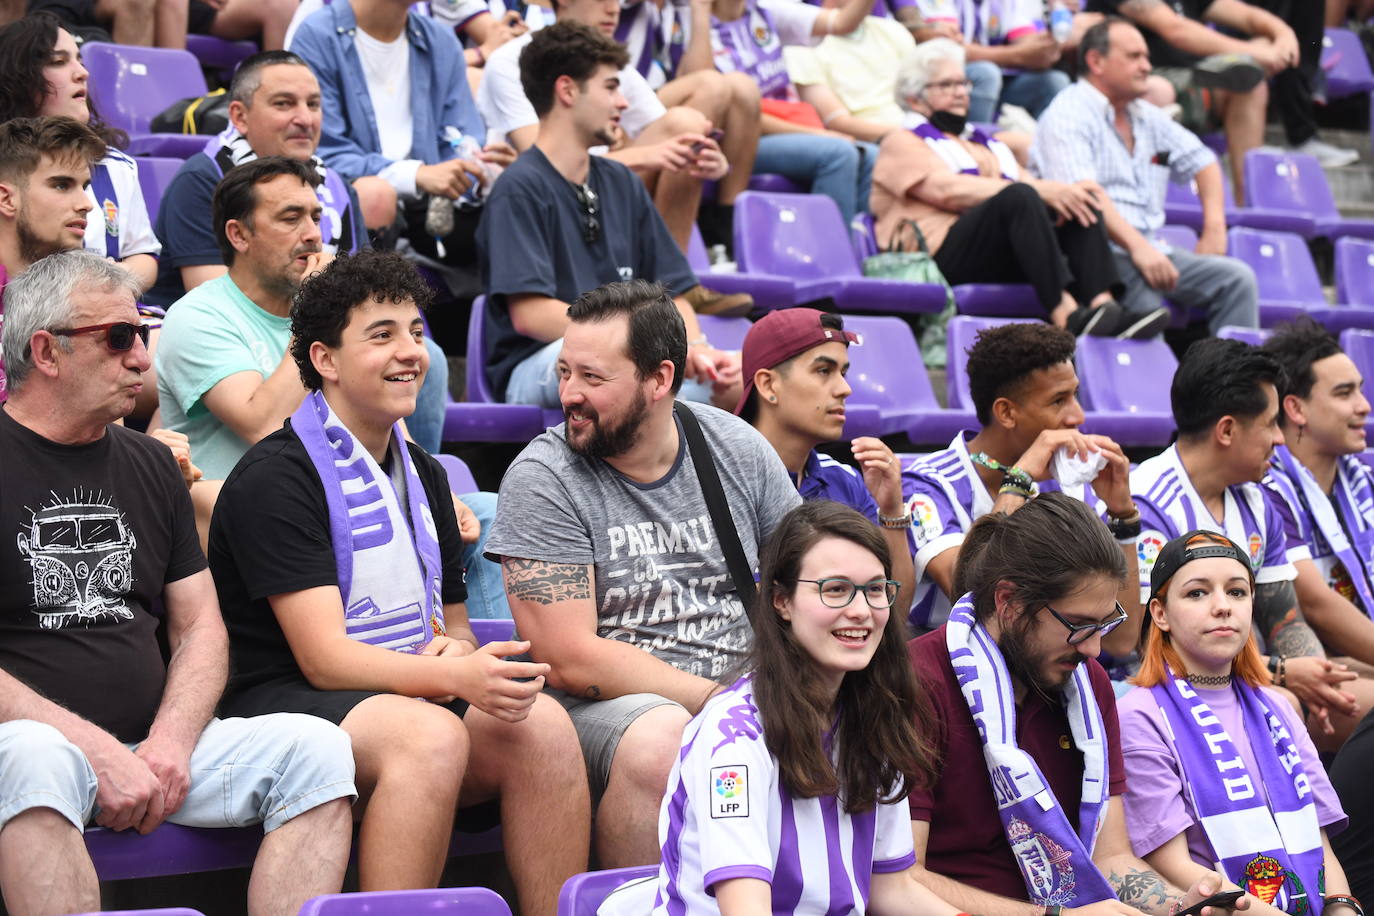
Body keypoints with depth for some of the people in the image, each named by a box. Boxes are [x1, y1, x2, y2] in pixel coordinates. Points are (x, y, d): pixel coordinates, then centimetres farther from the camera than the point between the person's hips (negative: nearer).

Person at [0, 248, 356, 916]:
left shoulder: (150, 465, 18)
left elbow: (200, 629, 17)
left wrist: (170, 744, -4)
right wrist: (98, 751, -18)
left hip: (155, 744, 6)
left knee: (315, 745, -16)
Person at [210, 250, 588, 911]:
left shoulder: (423, 475, 18)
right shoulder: (274, 478, -7)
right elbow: (323, 657, -15)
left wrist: (457, 648, -3)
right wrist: (457, 676, -29)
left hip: (417, 695, 7)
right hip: (286, 704, -7)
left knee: (542, 724, -22)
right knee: (430, 733, -36)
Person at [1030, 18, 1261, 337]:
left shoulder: (1145, 116, 20)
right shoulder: (1067, 115, -6)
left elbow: (1201, 160, 29)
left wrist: (1214, 227, 13)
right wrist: (1136, 246, -30)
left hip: (1149, 248, 8)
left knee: (1237, 277, -10)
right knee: (1144, 295, -37)